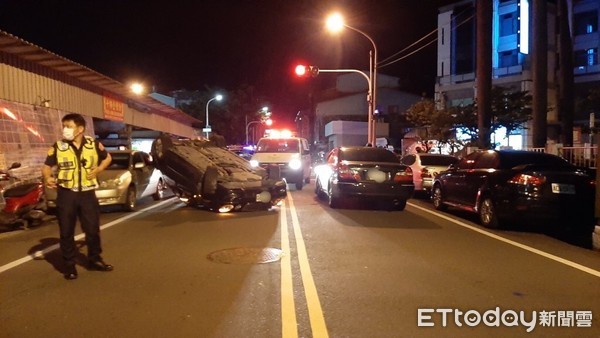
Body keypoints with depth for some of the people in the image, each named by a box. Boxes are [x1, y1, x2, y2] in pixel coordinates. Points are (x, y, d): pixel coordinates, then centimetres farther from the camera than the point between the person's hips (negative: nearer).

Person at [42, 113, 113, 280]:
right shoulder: (58, 147, -3)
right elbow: (46, 166, 0)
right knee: (66, 231, 5)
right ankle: (69, 265, 18)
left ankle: (94, 260, 25)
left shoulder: (94, 144, -1)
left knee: (93, 229, 7)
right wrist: (47, 177, -22)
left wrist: (97, 169, -1)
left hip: (87, 193, 1)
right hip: (66, 193, -1)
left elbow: (107, 158, 16)